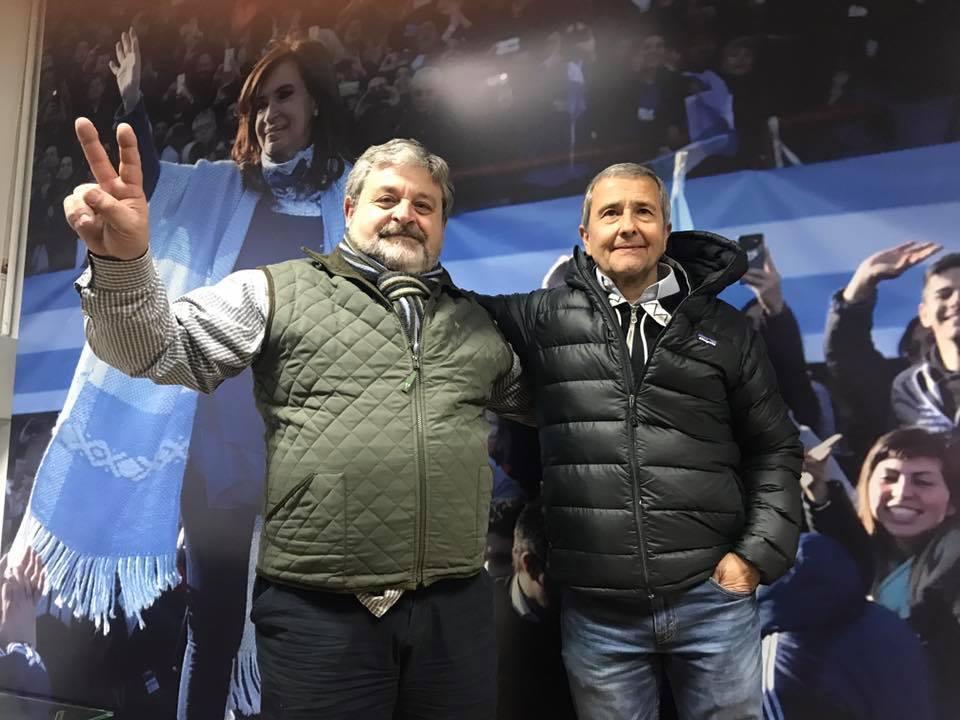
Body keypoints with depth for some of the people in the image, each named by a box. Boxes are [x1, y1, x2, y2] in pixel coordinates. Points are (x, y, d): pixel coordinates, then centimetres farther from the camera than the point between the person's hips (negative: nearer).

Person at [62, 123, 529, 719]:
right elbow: (161, 351, -3)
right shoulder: (278, 291, 4)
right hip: (318, 609, -3)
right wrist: (122, 262, -20)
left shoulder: (478, 321, 15)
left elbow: (534, 400, 26)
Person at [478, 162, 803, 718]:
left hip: (713, 597, 1)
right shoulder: (544, 319, 1)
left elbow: (774, 450, 8)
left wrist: (758, 555, 1)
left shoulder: (725, 328, 4)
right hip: (596, 611, 0)